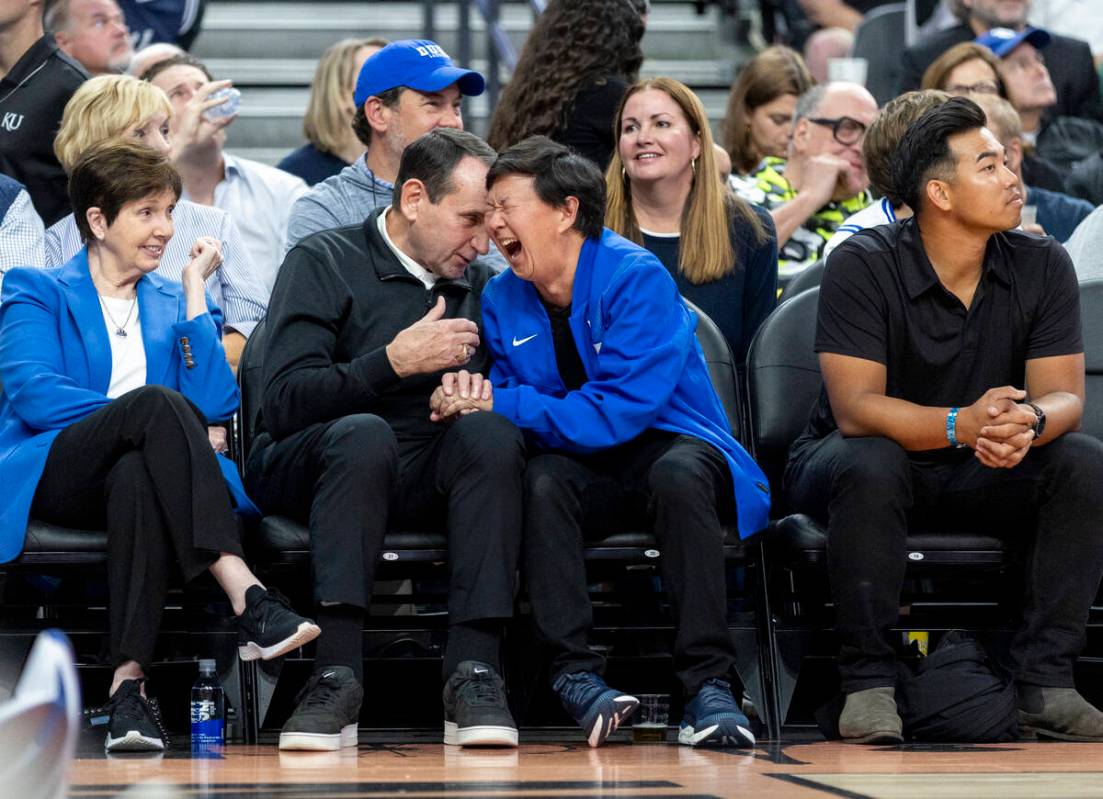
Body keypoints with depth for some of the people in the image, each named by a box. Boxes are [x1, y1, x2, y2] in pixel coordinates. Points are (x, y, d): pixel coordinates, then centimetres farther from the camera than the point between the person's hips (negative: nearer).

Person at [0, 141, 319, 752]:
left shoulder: (174, 303, 25)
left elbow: (214, 403, 5)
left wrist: (194, 289, 6)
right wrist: (146, 412, -11)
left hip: (141, 470, 2)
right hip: (51, 477, -2)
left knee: (140, 474, -39)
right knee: (158, 401, -35)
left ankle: (129, 682, -52)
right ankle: (248, 601, -50)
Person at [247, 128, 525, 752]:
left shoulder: (484, 286, 19)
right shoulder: (325, 263, 3)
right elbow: (284, 404, -10)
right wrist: (393, 362, -20)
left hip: (434, 477, 4)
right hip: (310, 469, -3)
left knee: (489, 430, -29)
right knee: (364, 433, -37)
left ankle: (475, 671, -35)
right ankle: (337, 678, -41)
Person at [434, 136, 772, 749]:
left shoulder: (637, 278, -15)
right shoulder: (503, 298, 4)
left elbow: (618, 411, -23)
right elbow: (509, 399, 7)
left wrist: (500, 406, -22)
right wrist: (469, 398, -18)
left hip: (672, 447, -4)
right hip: (587, 467, 4)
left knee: (678, 473, -38)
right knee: (540, 480, -30)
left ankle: (709, 682, -36)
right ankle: (575, 673, -32)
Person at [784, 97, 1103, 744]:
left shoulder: (1043, 266, -6)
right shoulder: (862, 266, -18)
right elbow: (856, 406, -26)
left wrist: (1028, 422, -38)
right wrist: (962, 424, -42)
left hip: (983, 473, 4)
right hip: (878, 456, -4)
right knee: (869, 465, -38)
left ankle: (1045, 683, -22)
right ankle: (868, 681, -27)